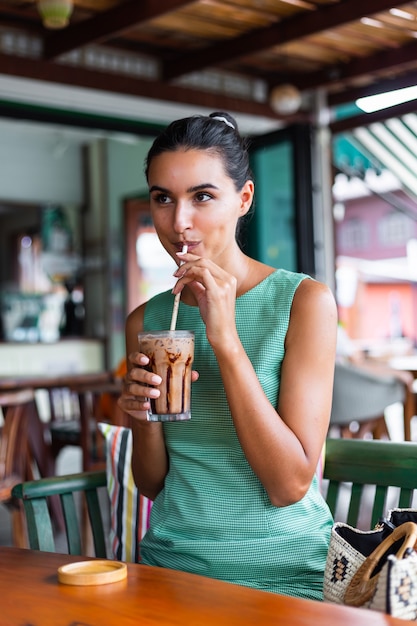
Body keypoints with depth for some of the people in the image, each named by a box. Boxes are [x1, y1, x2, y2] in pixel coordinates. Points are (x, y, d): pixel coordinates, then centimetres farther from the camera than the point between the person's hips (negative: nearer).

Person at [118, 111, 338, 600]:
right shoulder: (145, 320, 5)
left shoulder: (304, 300, -8)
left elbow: (289, 485, -14)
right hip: (172, 559, 3)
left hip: (285, 571, -3)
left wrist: (225, 339, -19)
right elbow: (153, 486, 10)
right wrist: (143, 418, -11)